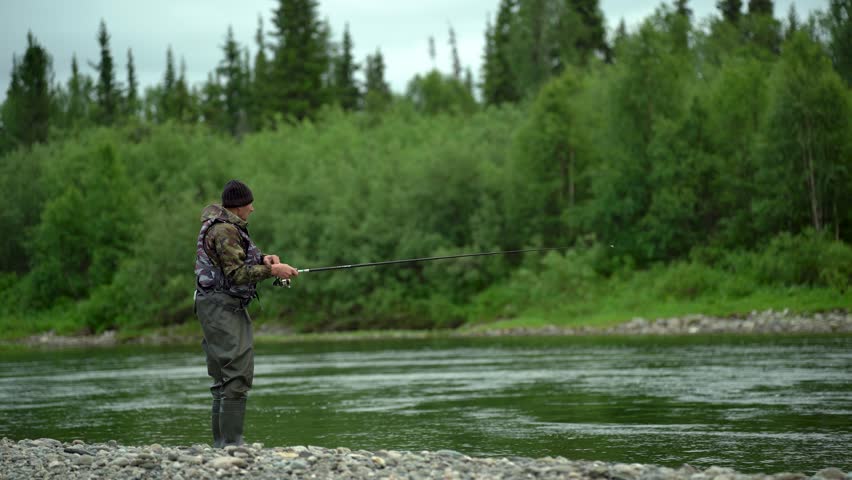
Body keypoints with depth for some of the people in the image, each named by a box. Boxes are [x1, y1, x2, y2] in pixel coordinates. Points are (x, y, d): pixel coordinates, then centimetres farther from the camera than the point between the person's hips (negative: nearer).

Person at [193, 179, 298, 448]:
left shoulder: (229, 227, 18)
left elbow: (239, 262, 19)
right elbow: (237, 273, -19)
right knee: (238, 374, -14)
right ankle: (231, 443, -16)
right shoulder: (225, 230, -15)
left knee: (224, 378, 12)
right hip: (221, 306, -11)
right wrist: (271, 271, -15)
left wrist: (262, 259, 2)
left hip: (229, 307, 11)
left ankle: (221, 443, 15)